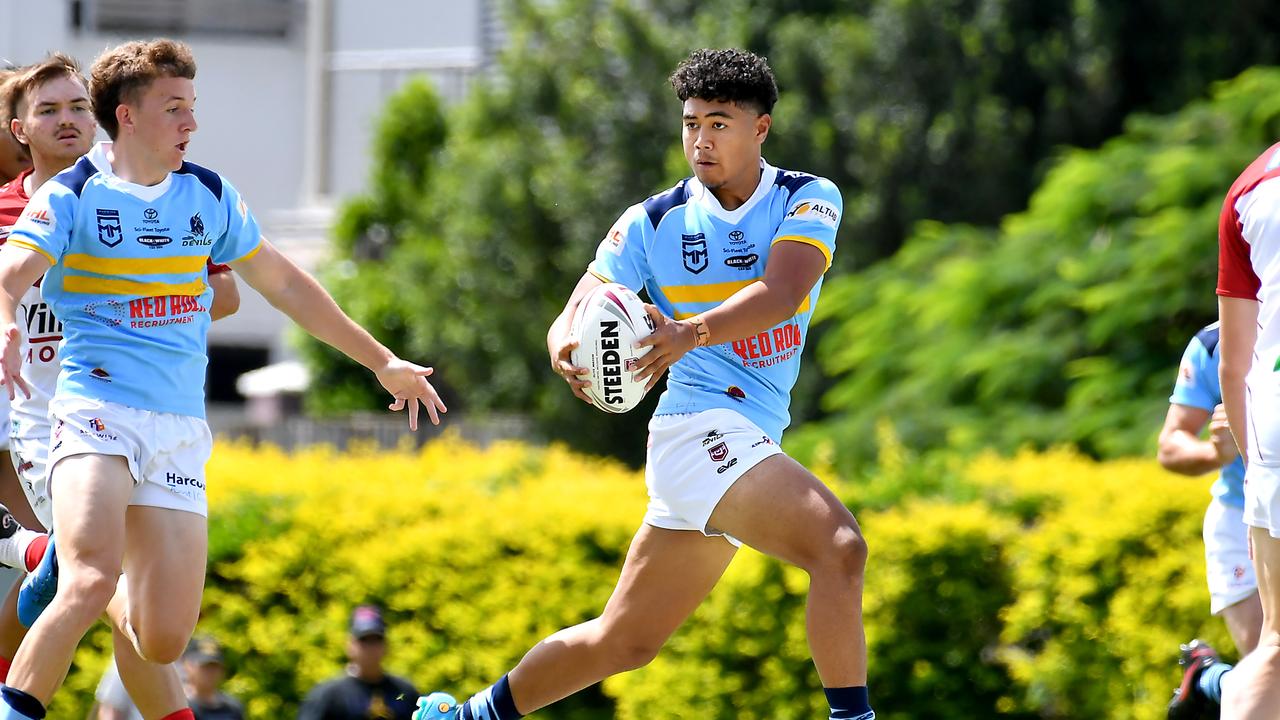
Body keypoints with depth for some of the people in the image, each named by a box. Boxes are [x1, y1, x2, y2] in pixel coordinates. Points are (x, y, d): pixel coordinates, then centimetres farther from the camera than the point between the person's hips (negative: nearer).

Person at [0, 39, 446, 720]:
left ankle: (69, 563, 28)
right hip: (97, 413, -5)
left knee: (163, 643, -2)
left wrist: (382, 361, 26)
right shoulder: (72, 196, -3)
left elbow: (284, 285, 24)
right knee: (91, 584, -31)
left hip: (180, 432, 5)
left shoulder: (210, 196, 12)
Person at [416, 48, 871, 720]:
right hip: (702, 423, -4)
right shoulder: (653, 223, 3)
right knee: (839, 545, -28)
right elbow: (574, 317, -3)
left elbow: (781, 293, -16)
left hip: (752, 442, 4)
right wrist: (566, 350, -29)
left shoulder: (809, 200, 3)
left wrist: (692, 332, -35)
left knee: (623, 640, 13)